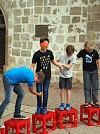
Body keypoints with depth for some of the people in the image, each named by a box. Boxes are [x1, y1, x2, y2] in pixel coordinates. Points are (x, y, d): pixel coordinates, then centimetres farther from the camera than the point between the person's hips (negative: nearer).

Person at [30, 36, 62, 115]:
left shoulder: (49, 52, 0)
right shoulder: (37, 54, -10)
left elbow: (53, 60, 17)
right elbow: (33, 65, -12)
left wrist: (59, 65, 1)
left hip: (47, 76, 2)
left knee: (45, 91, 5)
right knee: (39, 91, 3)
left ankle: (44, 107, 17)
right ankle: (39, 106, 18)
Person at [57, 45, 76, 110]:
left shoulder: (73, 57, -14)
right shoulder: (62, 55, -9)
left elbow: (69, 67, -16)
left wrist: (63, 64, -26)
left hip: (69, 75, -1)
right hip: (62, 75, 1)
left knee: (68, 89, 5)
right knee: (62, 89, 4)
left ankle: (68, 104, 14)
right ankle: (62, 104, 13)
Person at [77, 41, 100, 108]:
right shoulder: (83, 52, -9)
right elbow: (76, 57, -10)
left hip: (94, 71, 0)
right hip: (86, 71, 0)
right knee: (87, 87, 3)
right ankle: (87, 101, 10)